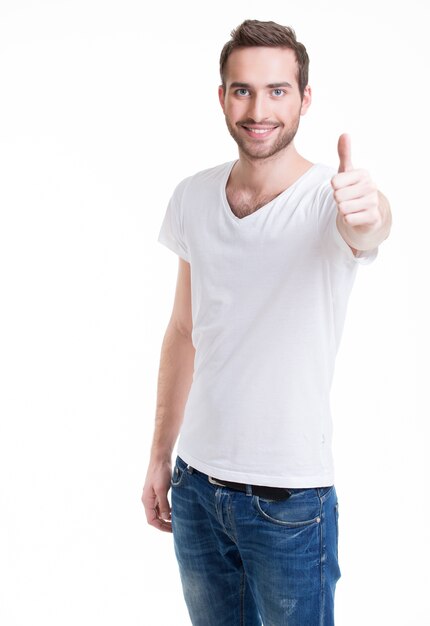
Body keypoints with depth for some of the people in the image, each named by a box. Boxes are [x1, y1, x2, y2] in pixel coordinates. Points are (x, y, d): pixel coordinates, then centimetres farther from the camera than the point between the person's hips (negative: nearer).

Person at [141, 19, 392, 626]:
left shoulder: (330, 200, -14)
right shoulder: (193, 198, 0)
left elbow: (372, 224, -39)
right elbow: (183, 332, 8)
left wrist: (367, 213, -62)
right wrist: (160, 454, 10)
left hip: (290, 499, -4)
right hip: (196, 484, 4)